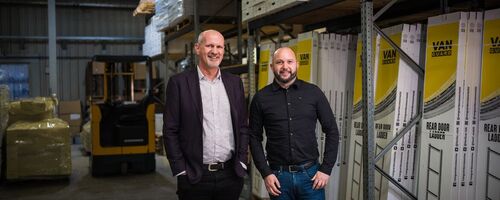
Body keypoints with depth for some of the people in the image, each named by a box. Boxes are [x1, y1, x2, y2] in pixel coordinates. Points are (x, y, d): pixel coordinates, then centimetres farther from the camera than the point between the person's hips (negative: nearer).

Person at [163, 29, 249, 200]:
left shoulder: (234, 82, 8)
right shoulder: (179, 82, -3)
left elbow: (243, 126, 11)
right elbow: (170, 131, -4)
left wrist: (241, 162, 4)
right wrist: (181, 171, -7)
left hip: (231, 174, 3)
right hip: (194, 176, -3)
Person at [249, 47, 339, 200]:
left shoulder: (313, 92, 0)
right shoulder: (261, 98, -1)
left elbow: (332, 131, 3)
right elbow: (255, 137, 3)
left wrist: (326, 169, -2)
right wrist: (265, 173, -4)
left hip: (311, 174, 0)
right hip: (278, 176, 0)